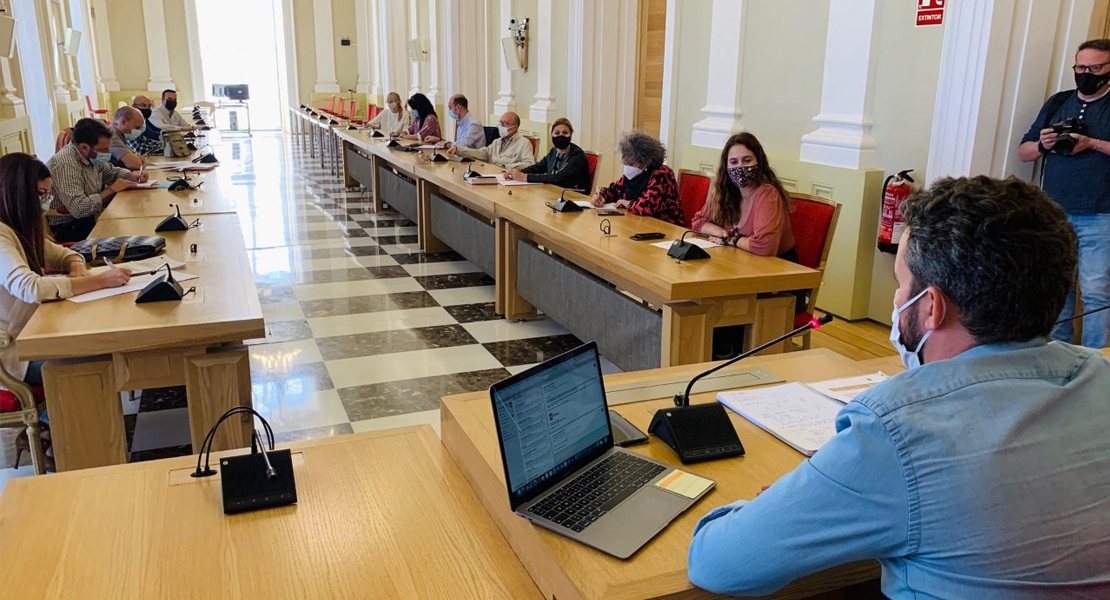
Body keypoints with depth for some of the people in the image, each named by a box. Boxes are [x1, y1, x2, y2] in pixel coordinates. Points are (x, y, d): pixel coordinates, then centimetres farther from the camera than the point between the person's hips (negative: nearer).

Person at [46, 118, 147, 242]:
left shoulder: (91, 156, 0)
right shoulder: (66, 164, -25)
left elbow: (113, 172, 21)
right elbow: (78, 209, -34)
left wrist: (133, 177, 0)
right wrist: (111, 190, -22)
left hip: (90, 217, 8)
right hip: (69, 228, -8)